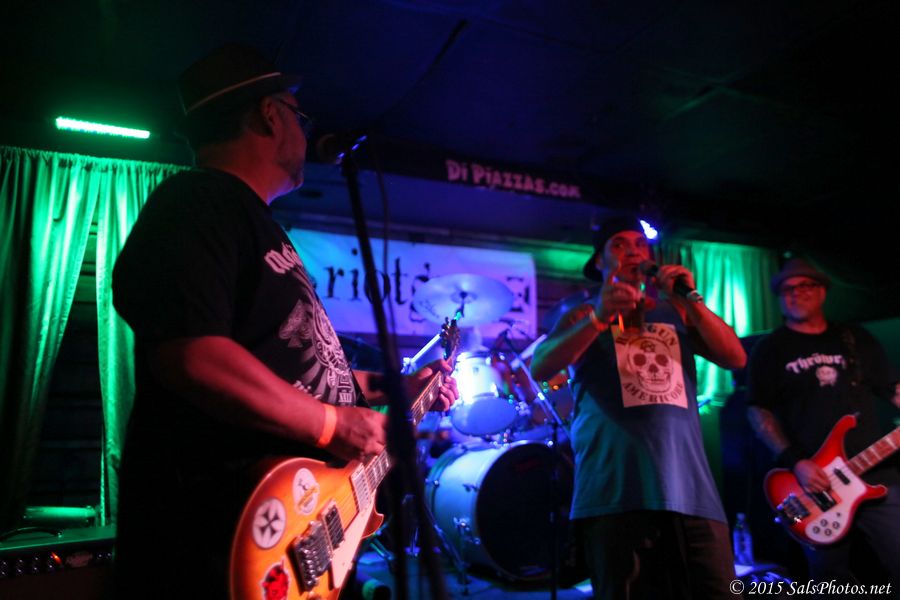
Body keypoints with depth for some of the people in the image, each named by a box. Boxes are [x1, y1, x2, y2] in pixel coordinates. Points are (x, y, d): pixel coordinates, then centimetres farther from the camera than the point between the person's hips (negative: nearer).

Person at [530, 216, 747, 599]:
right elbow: (540, 368, -8)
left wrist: (690, 301, -4)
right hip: (616, 493, -3)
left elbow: (735, 358, 7)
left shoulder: (675, 314, 19)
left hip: (690, 490, 3)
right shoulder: (583, 316, 10)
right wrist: (599, 318, -22)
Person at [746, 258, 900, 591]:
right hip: (814, 483, -2)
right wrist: (794, 462, -12)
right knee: (831, 583, 5)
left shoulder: (857, 339, 14)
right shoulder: (769, 350, 4)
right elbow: (758, 410, -2)